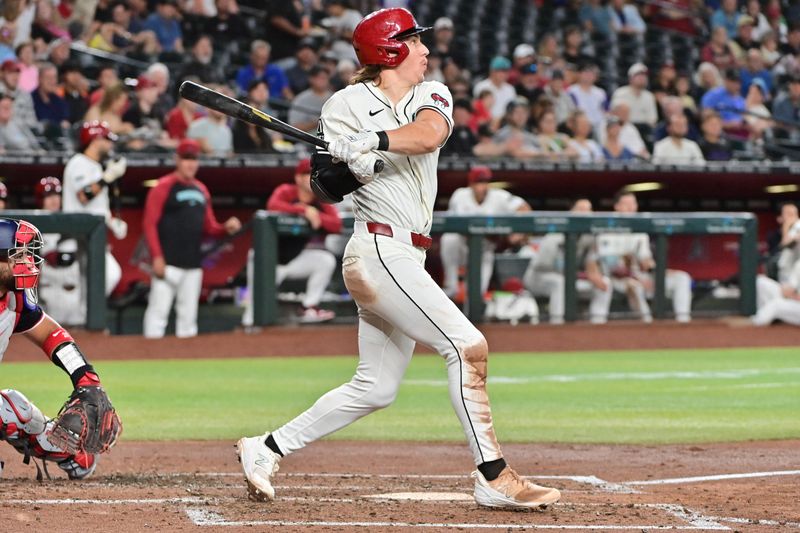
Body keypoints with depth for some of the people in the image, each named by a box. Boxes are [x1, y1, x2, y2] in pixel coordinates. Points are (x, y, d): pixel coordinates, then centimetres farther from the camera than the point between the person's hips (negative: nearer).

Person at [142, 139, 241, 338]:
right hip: (168, 262, -7)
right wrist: (157, 257, -17)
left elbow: (210, 228, 21)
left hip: (193, 264, 7)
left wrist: (226, 228, -1)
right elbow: (149, 224, -9)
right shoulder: (163, 187, -4)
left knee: (188, 313, 11)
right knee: (159, 308, -10)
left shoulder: (201, 190, 16)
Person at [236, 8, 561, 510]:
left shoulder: (432, 96, 12)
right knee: (468, 346, -17)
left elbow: (428, 135, -12)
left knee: (376, 388, 12)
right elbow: (325, 186, -3)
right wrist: (351, 167, -24)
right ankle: (495, 478, -18)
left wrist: (375, 141, -29)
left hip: (407, 260, 8)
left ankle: (267, 449, 21)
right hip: (380, 249, -8)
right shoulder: (349, 104, -2)